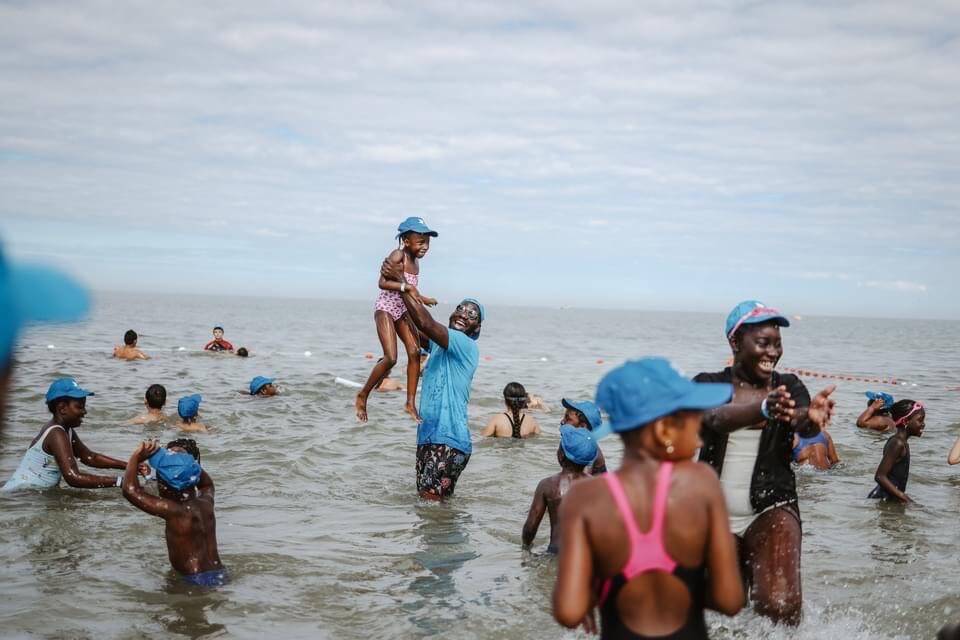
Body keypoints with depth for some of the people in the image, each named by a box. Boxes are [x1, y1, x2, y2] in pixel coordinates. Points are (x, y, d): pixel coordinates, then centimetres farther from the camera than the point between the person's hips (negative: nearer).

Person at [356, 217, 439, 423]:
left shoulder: (415, 261, 9)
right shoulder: (398, 255, -17)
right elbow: (383, 283, -28)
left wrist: (420, 298, 19)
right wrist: (407, 287, -34)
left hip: (402, 311, 8)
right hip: (385, 309, -8)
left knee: (415, 352, -4)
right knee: (391, 358, -16)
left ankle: (410, 403, 2)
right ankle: (362, 395, 3)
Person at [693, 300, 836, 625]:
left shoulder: (789, 386, 0)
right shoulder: (708, 385, -2)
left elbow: (804, 426, -22)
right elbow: (716, 418, -26)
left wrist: (812, 418, -48)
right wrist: (763, 409, -47)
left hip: (772, 510, -1)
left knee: (781, 605, -23)